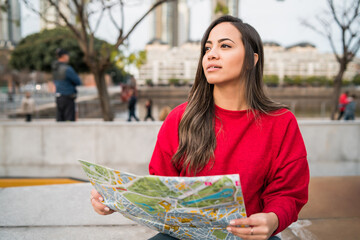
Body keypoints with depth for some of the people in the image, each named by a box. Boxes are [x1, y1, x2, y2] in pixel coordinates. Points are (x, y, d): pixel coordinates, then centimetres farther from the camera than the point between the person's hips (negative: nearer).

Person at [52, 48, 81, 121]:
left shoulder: (55, 69, 9)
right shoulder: (67, 69, -16)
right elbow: (78, 82, -8)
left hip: (58, 97, 8)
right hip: (68, 98, -8)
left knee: (60, 120, 9)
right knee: (70, 121, -5)